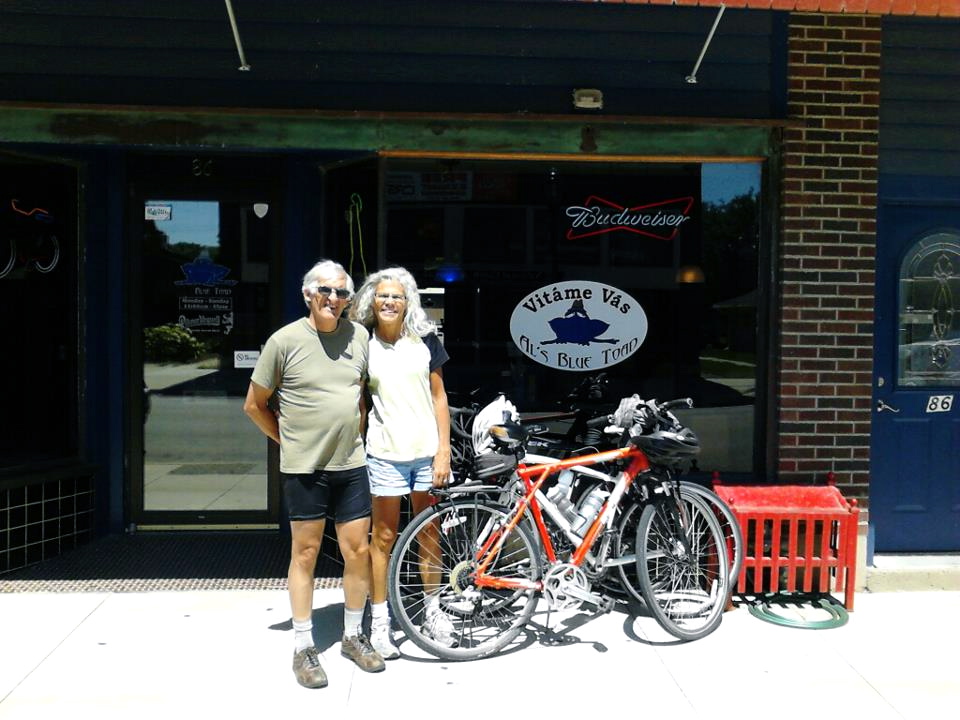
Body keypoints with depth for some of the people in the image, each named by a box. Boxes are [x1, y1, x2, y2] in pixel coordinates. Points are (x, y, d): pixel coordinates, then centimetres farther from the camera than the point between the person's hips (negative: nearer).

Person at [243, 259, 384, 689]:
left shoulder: (358, 336, 4)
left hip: (351, 464, 4)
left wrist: (356, 436, 12)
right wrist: (288, 440, 5)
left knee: (358, 551, 8)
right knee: (305, 553, 5)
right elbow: (254, 404, 2)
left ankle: (353, 637, 27)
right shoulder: (286, 340, -7)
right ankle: (303, 648, 19)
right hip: (304, 468, -4)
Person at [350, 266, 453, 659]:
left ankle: (433, 610, 28)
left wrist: (444, 450, -3)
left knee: (429, 535, 12)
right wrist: (356, 446, -1)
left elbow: (439, 397, 3)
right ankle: (379, 621, 17)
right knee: (384, 538, 5)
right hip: (386, 454, -1)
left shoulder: (425, 340, 2)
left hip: (427, 451, 2)